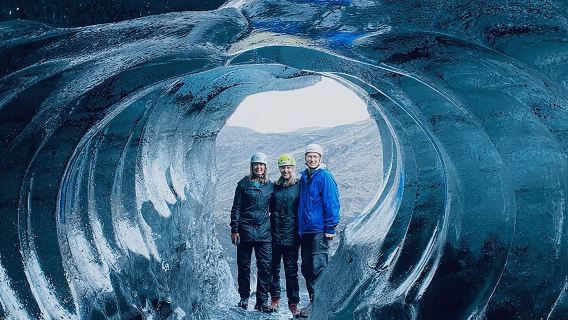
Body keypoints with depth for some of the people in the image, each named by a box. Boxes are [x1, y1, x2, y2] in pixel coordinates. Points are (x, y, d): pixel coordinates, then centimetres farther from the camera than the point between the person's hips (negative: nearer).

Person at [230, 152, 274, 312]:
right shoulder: (243, 184, 3)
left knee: (265, 267, -3)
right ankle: (244, 298, 19)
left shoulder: (270, 186, 10)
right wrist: (234, 230, -4)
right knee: (244, 266, 6)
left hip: (264, 233, 1)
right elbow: (236, 208, 3)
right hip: (245, 231, -1)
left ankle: (262, 301, 5)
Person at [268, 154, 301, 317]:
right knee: (274, 268, 11)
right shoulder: (274, 186, 8)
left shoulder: (299, 187, -1)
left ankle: (293, 302, 9)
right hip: (274, 235, 3)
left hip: (291, 236, -3)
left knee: (291, 271, 1)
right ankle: (275, 298, 25)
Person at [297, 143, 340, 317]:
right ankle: (313, 301, 21)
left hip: (319, 231, -8)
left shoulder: (325, 177, -7)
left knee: (318, 268, -9)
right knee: (306, 268, 11)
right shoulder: (303, 177, 14)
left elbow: (332, 204, -11)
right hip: (304, 230, 8)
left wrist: (330, 228, -15)